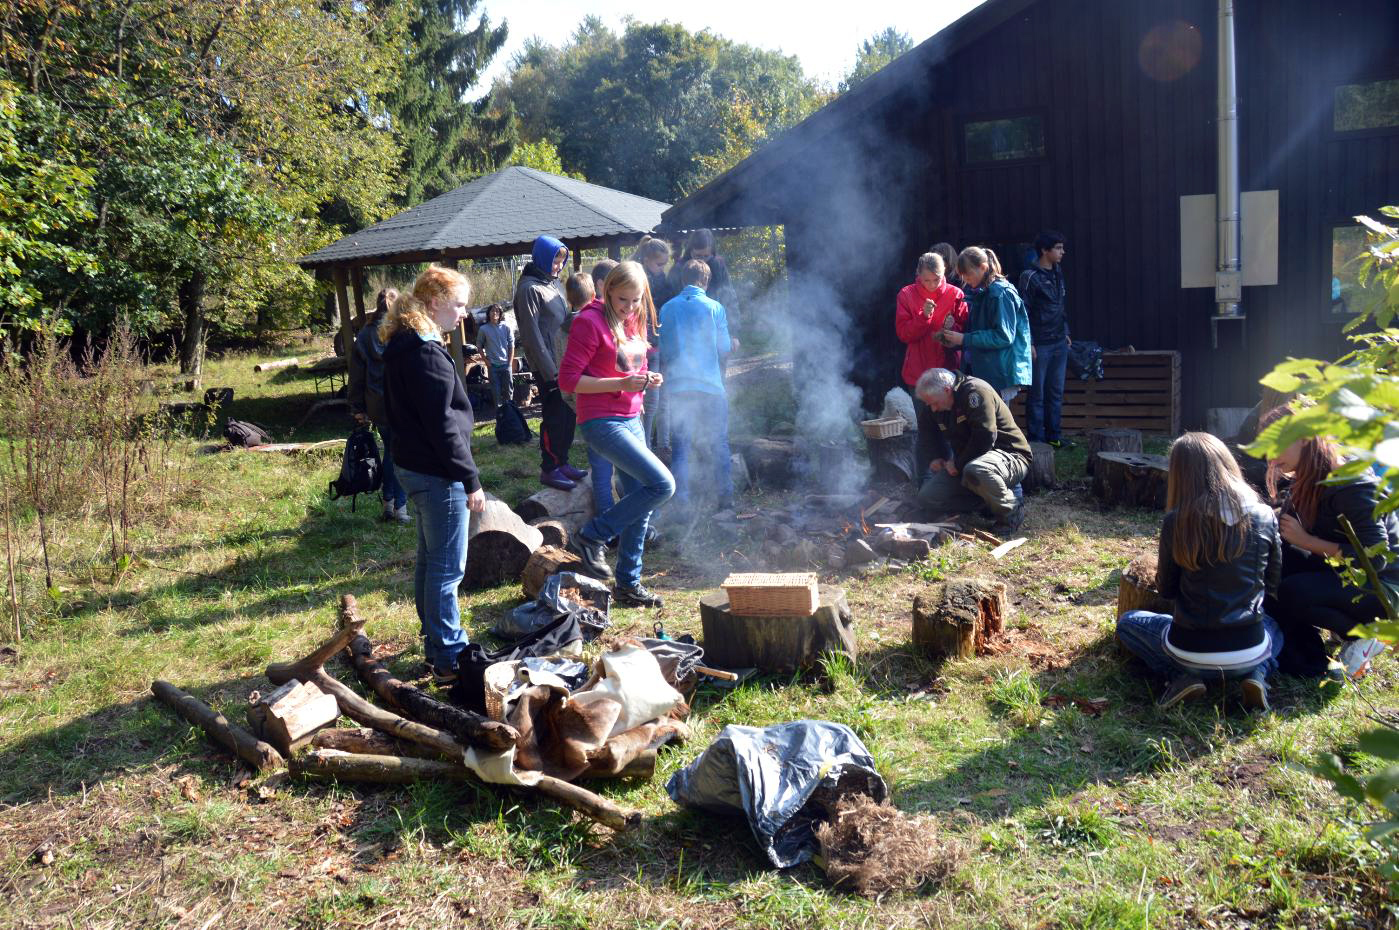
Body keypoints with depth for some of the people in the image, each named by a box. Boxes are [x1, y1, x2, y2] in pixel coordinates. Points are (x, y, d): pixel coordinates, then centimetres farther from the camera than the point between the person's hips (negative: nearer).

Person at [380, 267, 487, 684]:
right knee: (447, 567, -2)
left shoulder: (403, 346, 12)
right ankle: (450, 659, 7)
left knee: (429, 560, 19)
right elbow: (442, 424, -23)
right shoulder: (426, 353, -21)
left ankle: (436, 647, 32)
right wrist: (470, 479, -17)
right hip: (437, 474, -11)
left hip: (415, 467, 11)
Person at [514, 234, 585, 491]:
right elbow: (532, 333, -16)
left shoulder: (551, 284, 16)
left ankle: (562, 462, 23)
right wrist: (549, 370, -18)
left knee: (568, 415, 12)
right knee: (554, 418, -3)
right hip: (548, 367, -8)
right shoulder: (529, 288, -11)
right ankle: (549, 469, 7)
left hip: (563, 363, 8)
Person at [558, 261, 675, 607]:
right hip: (602, 421, -9)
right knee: (662, 484, -18)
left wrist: (646, 379, 4)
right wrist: (622, 383, -23)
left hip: (631, 419, 9)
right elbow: (569, 379, -16)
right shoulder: (590, 322, -11)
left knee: (639, 504, 10)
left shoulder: (633, 323, 14)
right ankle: (591, 537, -3)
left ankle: (628, 584, 22)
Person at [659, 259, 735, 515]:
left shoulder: (667, 309, 6)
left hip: (677, 386, 2)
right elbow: (724, 349, 2)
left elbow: (663, 352, 12)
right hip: (710, 386, -2)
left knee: (680, 446, 7)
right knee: (719, 444, 9)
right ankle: (726, 498, 12)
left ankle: (682, 500, 5)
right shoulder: (715, 308, -3)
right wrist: (732, 345, 24)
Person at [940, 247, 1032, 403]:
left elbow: (1004, 336, -19)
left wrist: (965, 339, -20)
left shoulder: (1001, 294, -14)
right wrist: (956, 339, -2)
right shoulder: (977, 292, 12)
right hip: (980, 369, 8)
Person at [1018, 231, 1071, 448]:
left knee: (1056, 392, 11)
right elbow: (1023, 312, -12)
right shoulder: (1030, 277, -10)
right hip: (1040, 346, -7)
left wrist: (1066, 333, 18)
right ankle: (1036, 438, 7)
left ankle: (1053, 435, 20)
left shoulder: (1058, 273, 12)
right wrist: (1029, 344, -16)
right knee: (1037, 393, 0)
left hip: (1059, 344, 7)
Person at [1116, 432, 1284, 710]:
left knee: (1128, 622, 26)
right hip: (1250, 652, 2)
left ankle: (1181, 676, 2)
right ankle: (1256, 674, 6)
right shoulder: (1264, 516, -5)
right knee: (1274, 626, 38)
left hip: (1191, 652, -2)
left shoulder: (1176, 521, -11)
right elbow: (1273, 583, 9)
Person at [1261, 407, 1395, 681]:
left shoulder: (1352, 483, -24)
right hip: (1338, 571, 9)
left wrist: (1307, 540, -25)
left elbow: (1375, 557, -27)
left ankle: (1365, 635, -3)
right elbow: (1285, 531, -3)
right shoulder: (1308, 482, 2)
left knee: (1291, 594, -30)